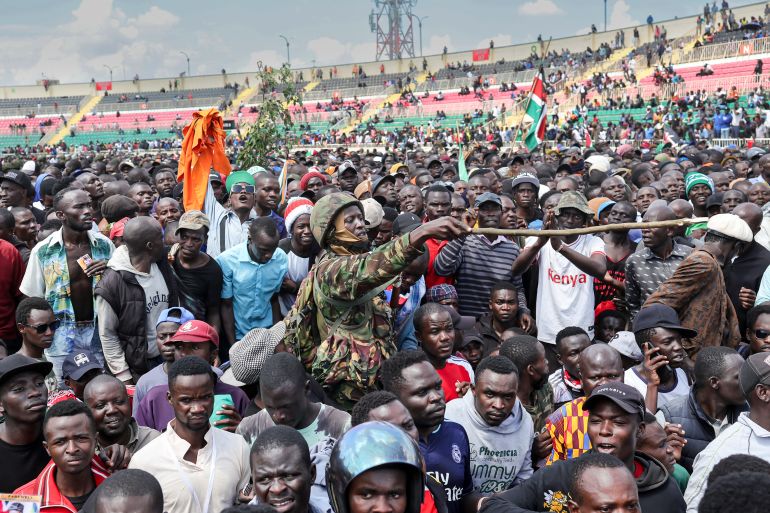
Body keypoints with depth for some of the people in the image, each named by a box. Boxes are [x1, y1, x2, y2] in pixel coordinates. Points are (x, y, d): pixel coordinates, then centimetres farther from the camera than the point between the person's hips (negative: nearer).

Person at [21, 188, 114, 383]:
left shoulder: (104, 245, 0)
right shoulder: (43, 251, -5)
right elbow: (33, 301, 2)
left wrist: (110, 271, -11)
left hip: (100, 331, 2)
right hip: (62, 336, -1)